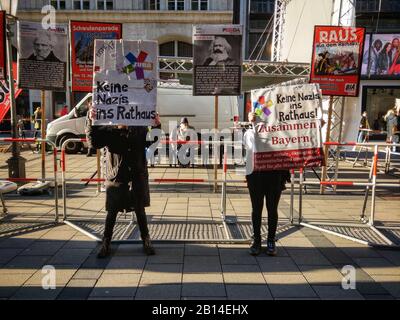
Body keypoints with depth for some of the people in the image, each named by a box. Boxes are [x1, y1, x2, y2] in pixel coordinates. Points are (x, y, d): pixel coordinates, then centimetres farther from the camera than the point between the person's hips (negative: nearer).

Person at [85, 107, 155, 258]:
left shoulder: (140, 129, -2)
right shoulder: (107, 131, -7)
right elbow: (93, 142, -17)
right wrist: (91, 121, -29)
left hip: (138, 177, 1)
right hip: (115, 178, -1)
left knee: (140, 211, 12)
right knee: (111, 212, 7)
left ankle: (146, 241, 28)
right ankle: (106, 244, 24)